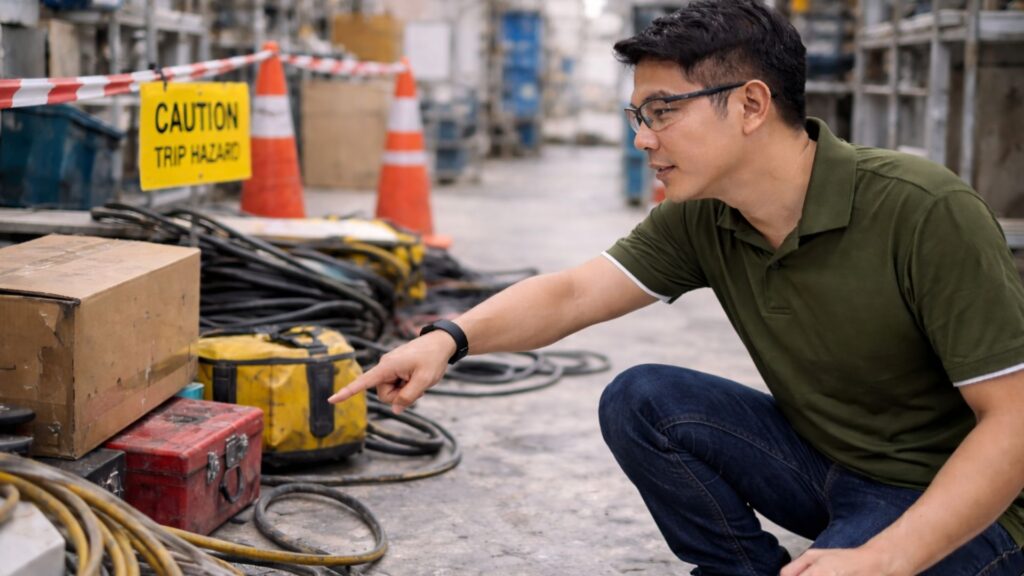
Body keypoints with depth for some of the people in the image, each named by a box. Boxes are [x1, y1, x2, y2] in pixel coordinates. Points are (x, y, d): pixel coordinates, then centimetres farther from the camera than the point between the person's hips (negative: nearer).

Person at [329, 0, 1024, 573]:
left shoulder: (927, 213, -26)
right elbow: (573, 292, -9)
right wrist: (451, 338, -28)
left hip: (960, 500, -5)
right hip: (823, 461, 6)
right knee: (639, 402, -9)